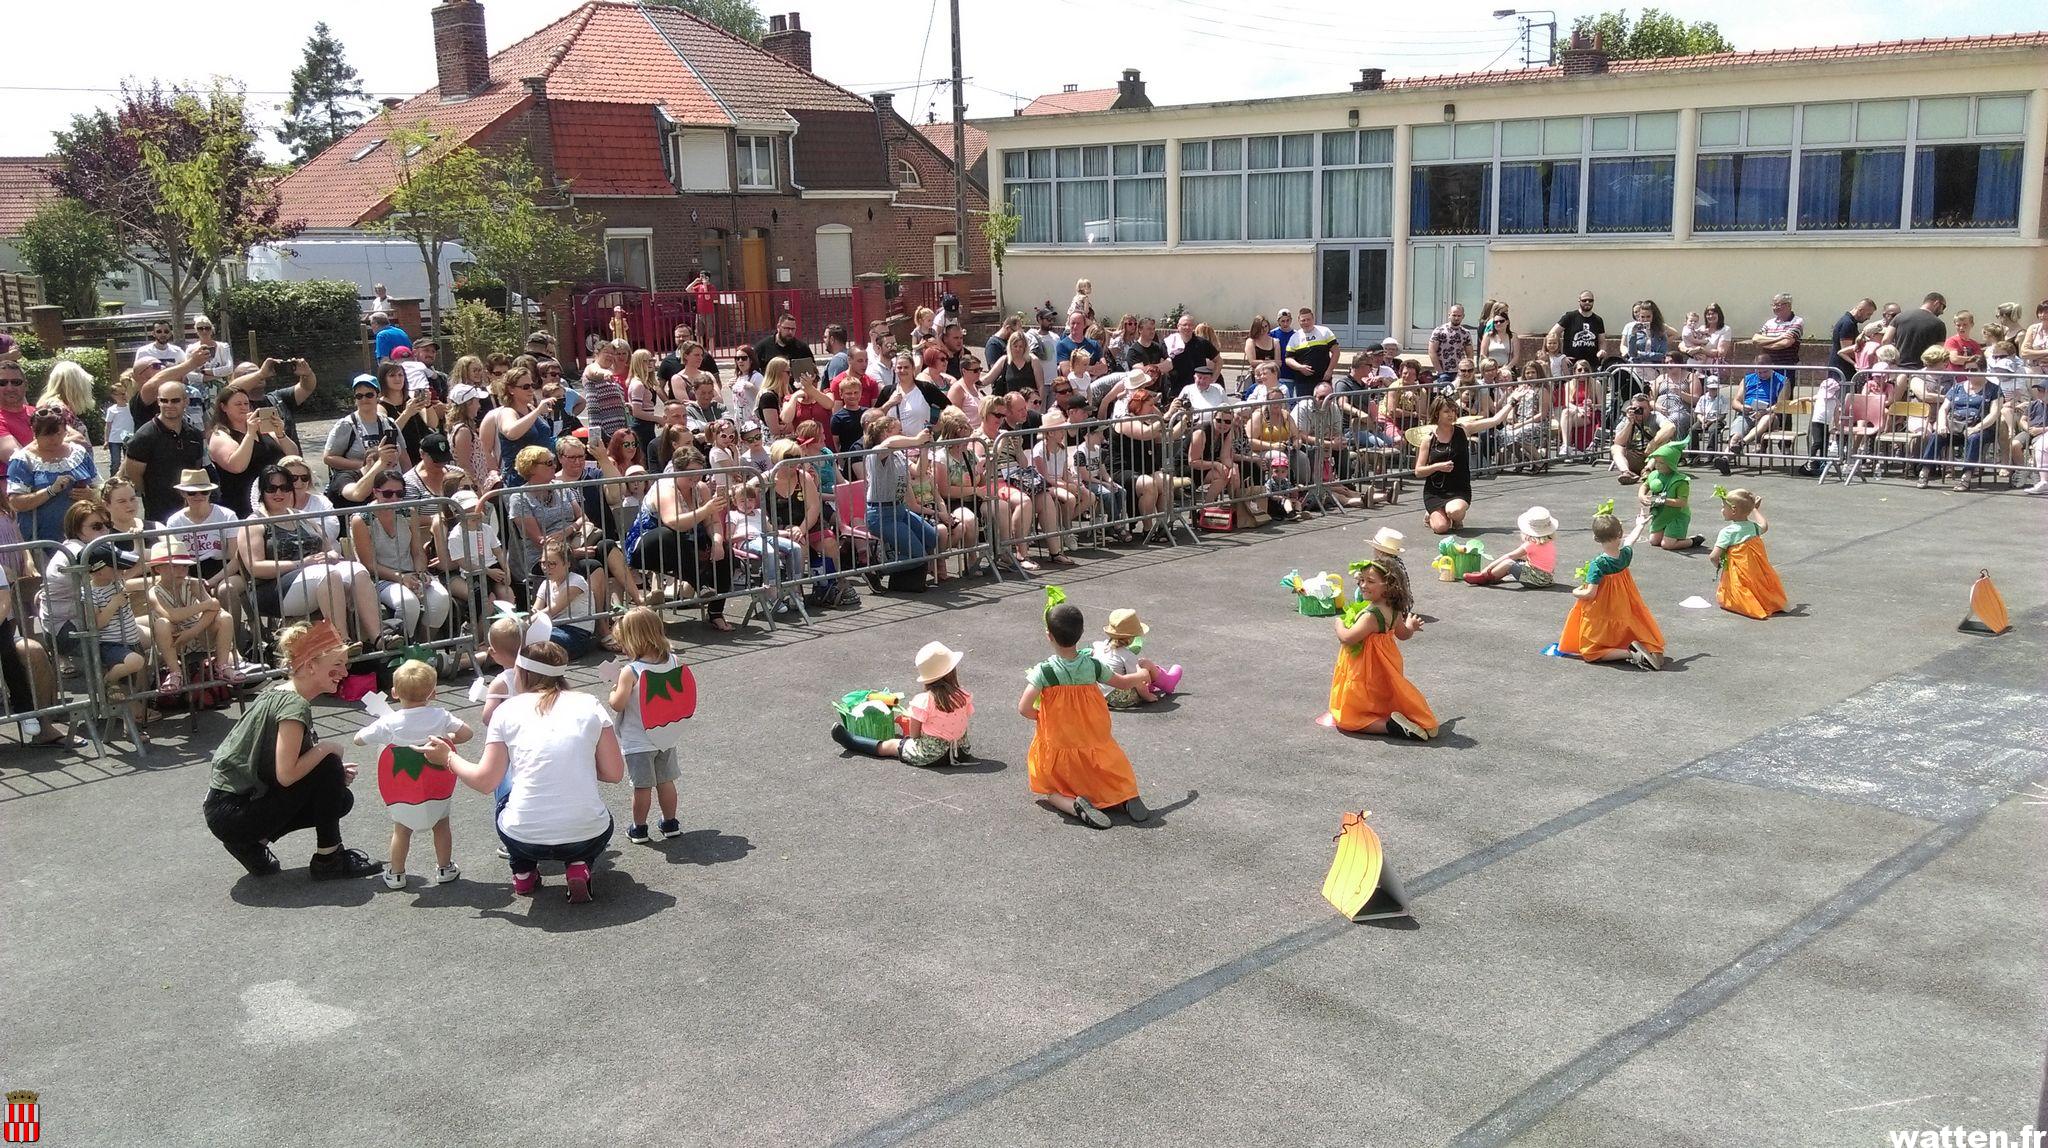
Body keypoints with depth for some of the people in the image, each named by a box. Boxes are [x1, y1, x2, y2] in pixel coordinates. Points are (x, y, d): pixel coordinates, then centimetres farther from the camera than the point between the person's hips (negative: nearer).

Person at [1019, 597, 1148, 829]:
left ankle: (1075, 806, -16)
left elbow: (1024, 708, -27)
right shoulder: (1092, 665, -9)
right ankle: (1128, 798, -11)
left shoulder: (1045, 672, -19)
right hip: (1095, 747, 3)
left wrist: (1039, 717, -4)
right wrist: (1142, 674, 30)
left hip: (1058, 751, -3)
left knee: (1053, 792, 17)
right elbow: (1123, 682, 8)